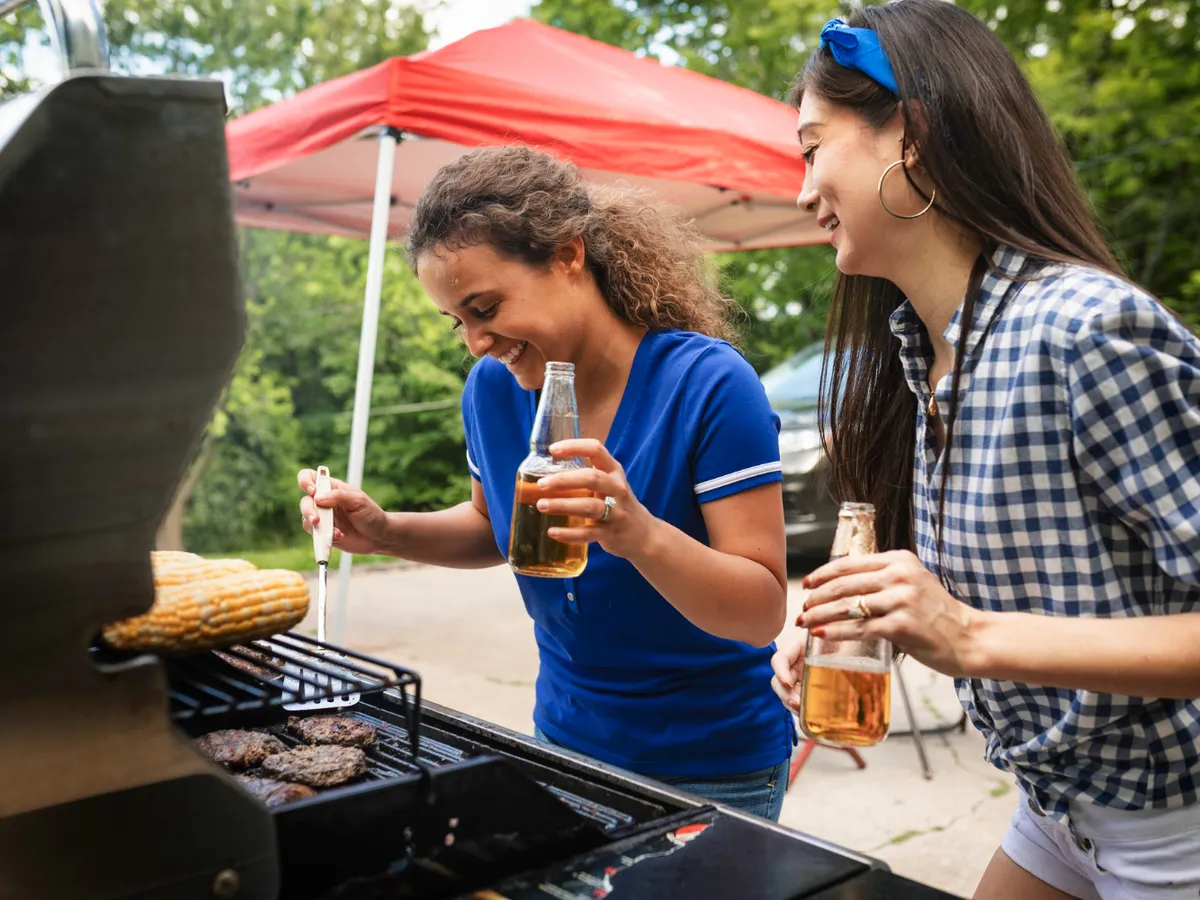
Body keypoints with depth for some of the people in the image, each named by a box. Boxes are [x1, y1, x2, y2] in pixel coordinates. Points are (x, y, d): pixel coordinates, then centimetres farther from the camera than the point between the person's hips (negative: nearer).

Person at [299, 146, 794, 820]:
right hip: (566, 740, 5)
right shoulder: (493, 387, -6)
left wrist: (641, 534, -41)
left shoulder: (708, 383, -23)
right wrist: (387, 532, -6)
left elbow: (764, 613, -24)